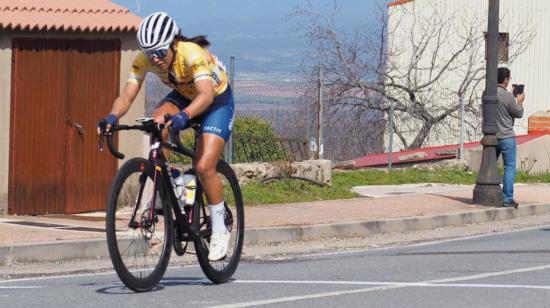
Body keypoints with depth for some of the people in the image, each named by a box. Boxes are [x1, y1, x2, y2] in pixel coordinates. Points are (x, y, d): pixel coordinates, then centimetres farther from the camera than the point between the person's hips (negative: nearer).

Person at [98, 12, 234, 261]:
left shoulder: (193, 54, -38)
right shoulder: (144, 60, -23)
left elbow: (206, 94, -51)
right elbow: (127, 95, -28)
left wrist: (183, 116, -69)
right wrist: (112, 116, -49)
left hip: (217, 101, -5)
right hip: (184, 96, 5)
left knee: (204, 167, -20)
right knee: (157, 123, -30)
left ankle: (220, 230, -3)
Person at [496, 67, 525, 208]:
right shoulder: (508, 96, -18)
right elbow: (518, 114, -6)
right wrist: (519, 101, 12)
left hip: (491, 137, 6)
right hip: (506, 137, -6)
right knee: (510, 168, 1)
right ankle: (507, 199, -1)